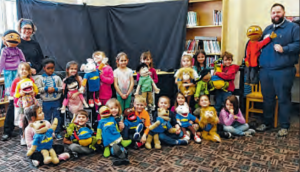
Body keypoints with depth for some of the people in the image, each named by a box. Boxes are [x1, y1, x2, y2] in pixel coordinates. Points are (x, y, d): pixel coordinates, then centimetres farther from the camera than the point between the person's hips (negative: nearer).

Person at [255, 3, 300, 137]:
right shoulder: (267, 29, 19)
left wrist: (284, 49, -20)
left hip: (283, 71, -5)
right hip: (265, 70, 5)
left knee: (283, 99, 1)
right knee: (267, 98, 13)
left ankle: (284, 126, 13)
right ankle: (266, 123, 26)